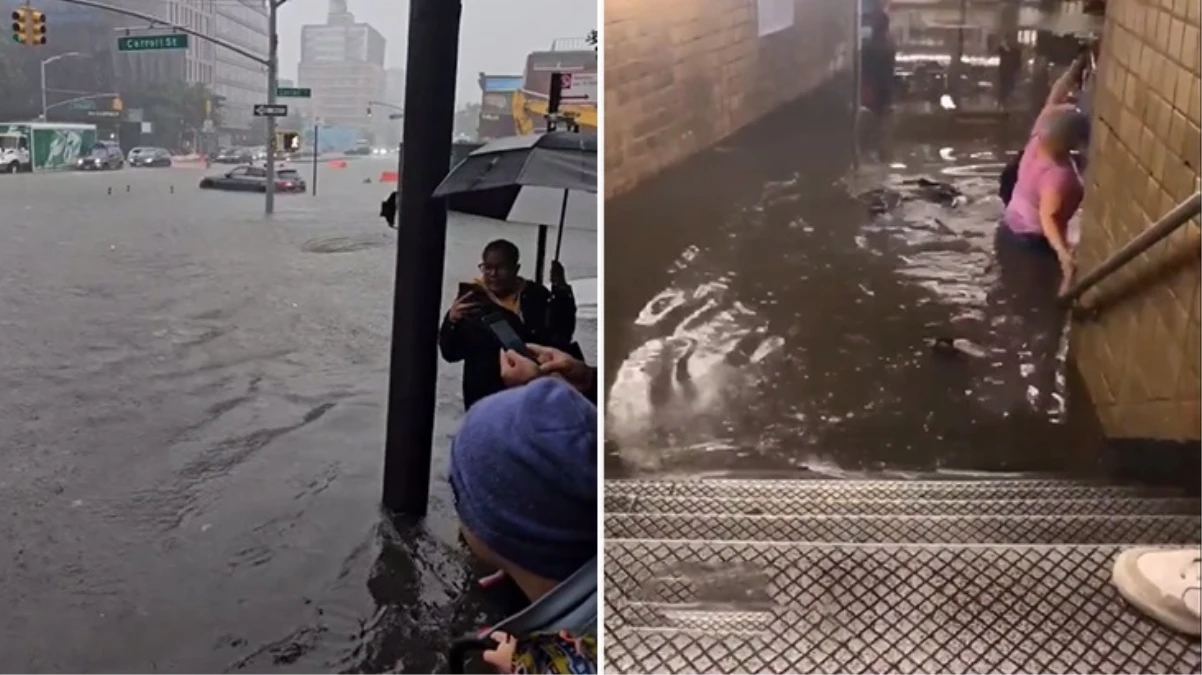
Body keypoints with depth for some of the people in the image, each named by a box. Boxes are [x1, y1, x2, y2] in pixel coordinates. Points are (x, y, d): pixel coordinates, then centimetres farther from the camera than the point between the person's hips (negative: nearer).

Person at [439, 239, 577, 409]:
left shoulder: (535, 296, 3)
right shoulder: (471, 297, 0)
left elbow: (561, 336, -6)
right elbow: (450, 352, -1)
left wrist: (561, 292, -13)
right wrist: (452, 321, -20)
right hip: (483, 398, -1)